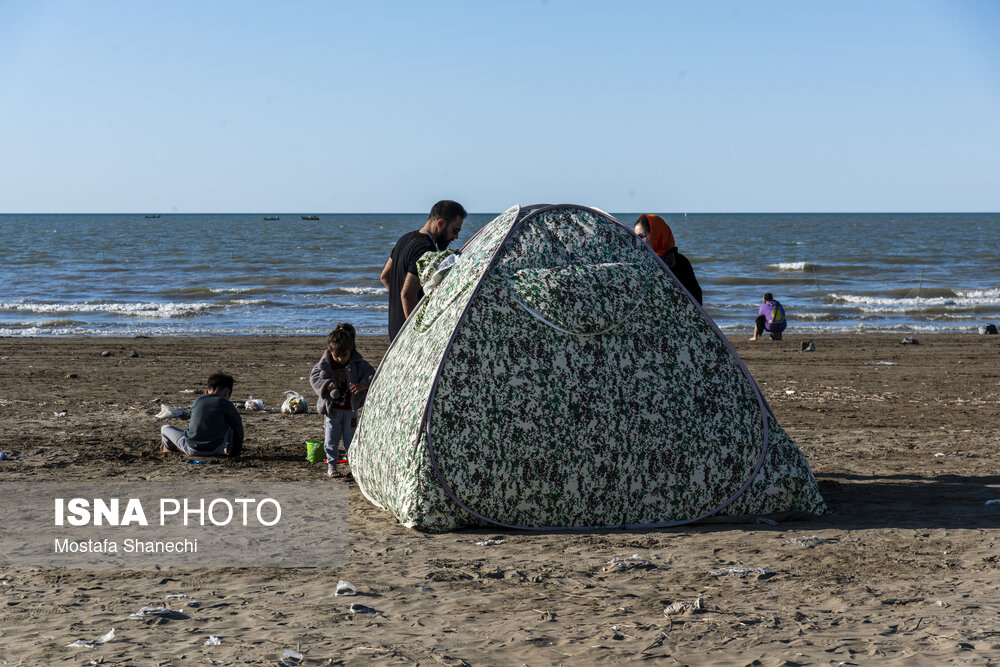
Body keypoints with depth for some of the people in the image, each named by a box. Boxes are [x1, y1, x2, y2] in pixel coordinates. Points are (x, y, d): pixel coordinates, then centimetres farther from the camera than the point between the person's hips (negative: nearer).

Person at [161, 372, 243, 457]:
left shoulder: (197, 401, 9)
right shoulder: (226, 404, -1)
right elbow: (238, 427, 3)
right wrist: (236, 452, 13)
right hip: (215, 450, -2)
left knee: (165, 428, 28)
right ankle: (228, 449, 28)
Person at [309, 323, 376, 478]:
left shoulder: (358, 363, -9)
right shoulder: (324, 364, -9)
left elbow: (371, 376, -7)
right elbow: (314, 378, -5)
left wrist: (362, 386, -27)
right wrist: (326, 384, -23)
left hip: (350, 408, 0)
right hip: (332, 408, 0)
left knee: (350, 437, 8)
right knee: (332, 438, 4)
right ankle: (331, 465, 12)